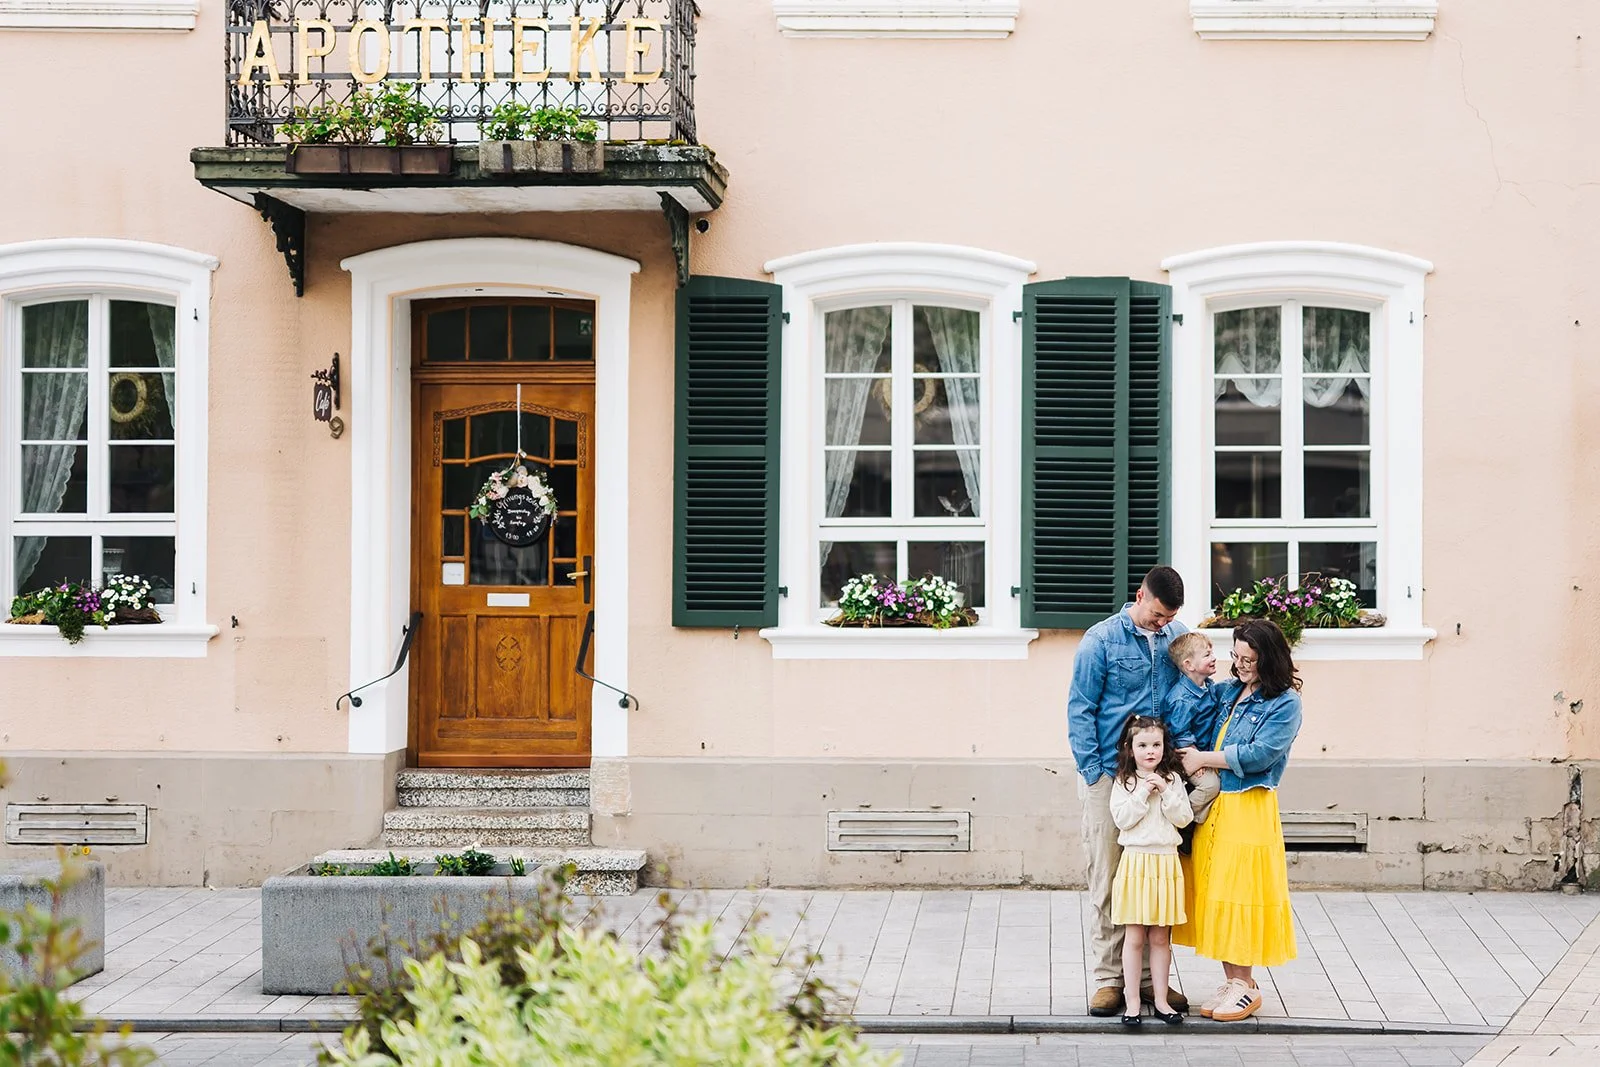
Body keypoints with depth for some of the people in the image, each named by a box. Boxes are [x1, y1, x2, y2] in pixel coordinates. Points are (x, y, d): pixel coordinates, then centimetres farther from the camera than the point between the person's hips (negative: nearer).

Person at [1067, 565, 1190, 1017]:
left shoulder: (1178, 637, 7)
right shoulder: (1102, 640, -5)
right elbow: (1080, 709, -3)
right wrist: (1092, 771, -8)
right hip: (1110, 776, -3)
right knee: (1107, 879, 0)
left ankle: (1152, 975, 15)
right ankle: (1109, 978, 6)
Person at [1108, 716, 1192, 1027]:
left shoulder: (1172, 779, 8)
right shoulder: (1124, 782, 2)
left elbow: (1184, 818, 0)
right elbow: (1121, 819, -9)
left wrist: (1166, 792, -10)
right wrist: (1143, 793, -13)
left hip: (1166, 862, 2)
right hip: (1136, 860, -2)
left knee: (1161, 938, 7)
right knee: (1134, 937, -1)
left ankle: (1161, 1000, 13)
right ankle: (1132, 1002, 3)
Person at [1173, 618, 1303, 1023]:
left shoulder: (1285, 702, -5)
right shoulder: (1228, 691, 13)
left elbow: (1260, 754, -15)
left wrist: (1203, 759, -11)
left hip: (1249, 809, -6)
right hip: (1213, 804, 6)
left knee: (1241, 892, -5)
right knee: (1215, 892, 6)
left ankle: (1245, 985, 4)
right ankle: (1231, 980, 14)